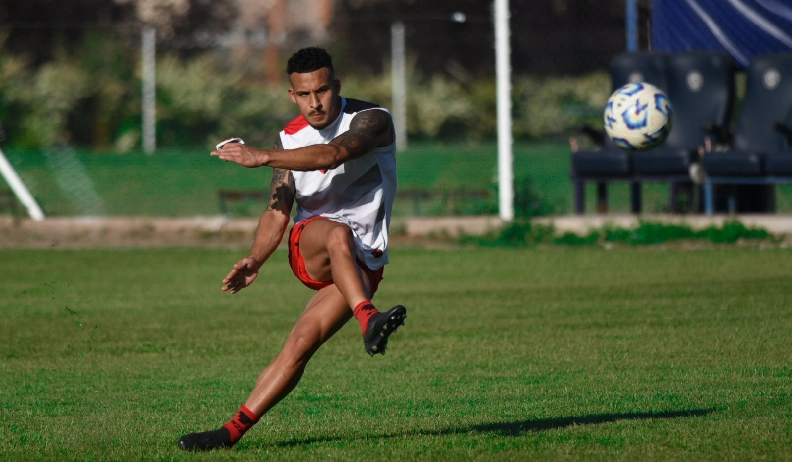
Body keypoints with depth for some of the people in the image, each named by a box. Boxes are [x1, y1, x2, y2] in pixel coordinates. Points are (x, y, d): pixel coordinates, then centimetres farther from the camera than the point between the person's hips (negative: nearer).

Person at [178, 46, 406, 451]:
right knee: (338, 235, -36)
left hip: (361, 263, -2)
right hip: (308, 245, 2)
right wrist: (255, 259, -9)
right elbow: (278, 210, 10)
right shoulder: (291, 138, 11)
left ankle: (234, 430, -22)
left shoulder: (372, 120, -7)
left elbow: (333, 154, -28)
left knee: (301, 344, -21)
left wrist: (261, 157, -33)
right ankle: (369, 321, -54)